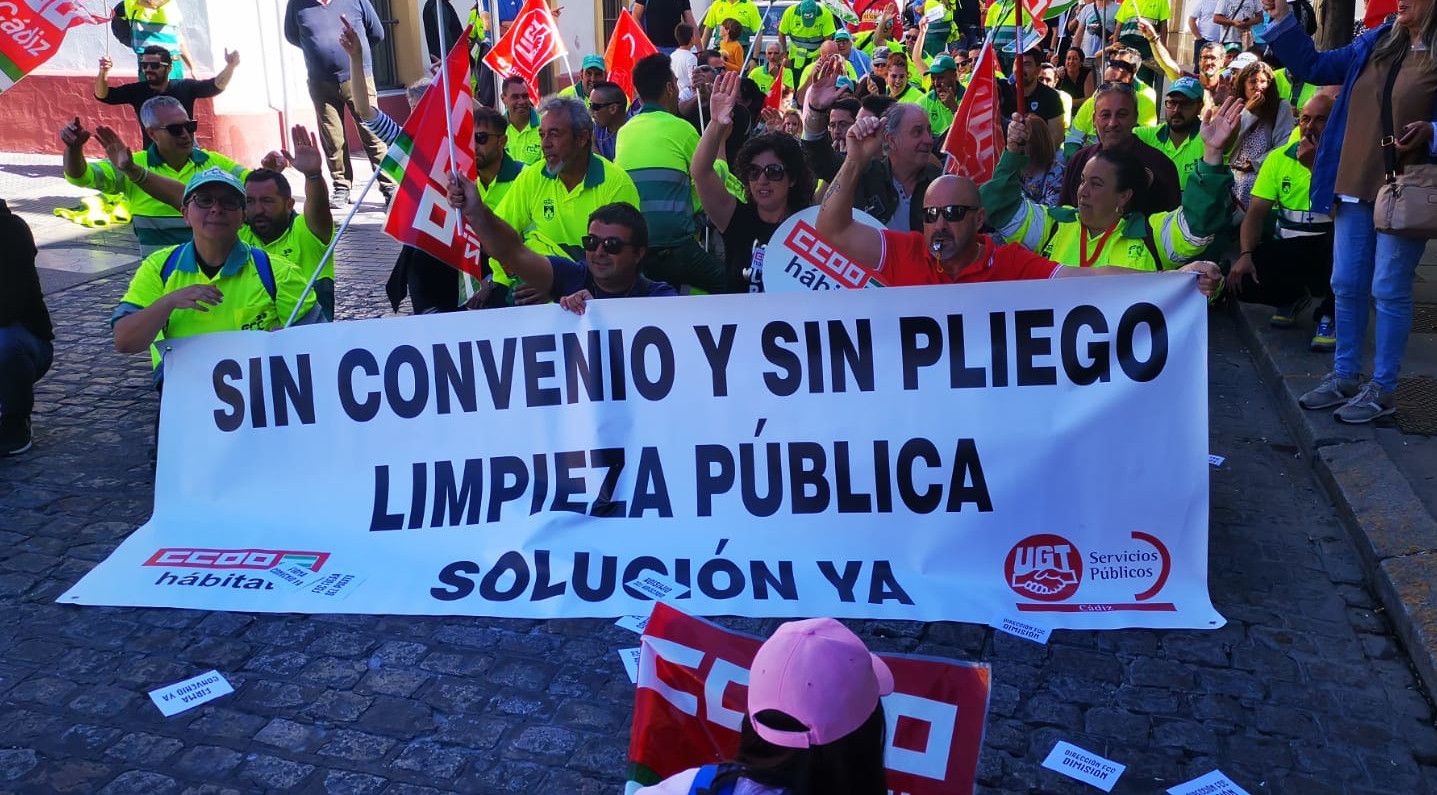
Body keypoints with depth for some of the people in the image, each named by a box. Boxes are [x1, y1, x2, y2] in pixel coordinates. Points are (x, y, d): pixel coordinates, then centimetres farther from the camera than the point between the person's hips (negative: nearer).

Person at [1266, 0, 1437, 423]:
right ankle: (1344, 377, 23)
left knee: (1389, 290, -1)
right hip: (1356, 185, 6)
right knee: (1347, 285, 11)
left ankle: (1382, 389, 10)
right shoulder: (1376, 43, 9)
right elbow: (1314, 66, 17)